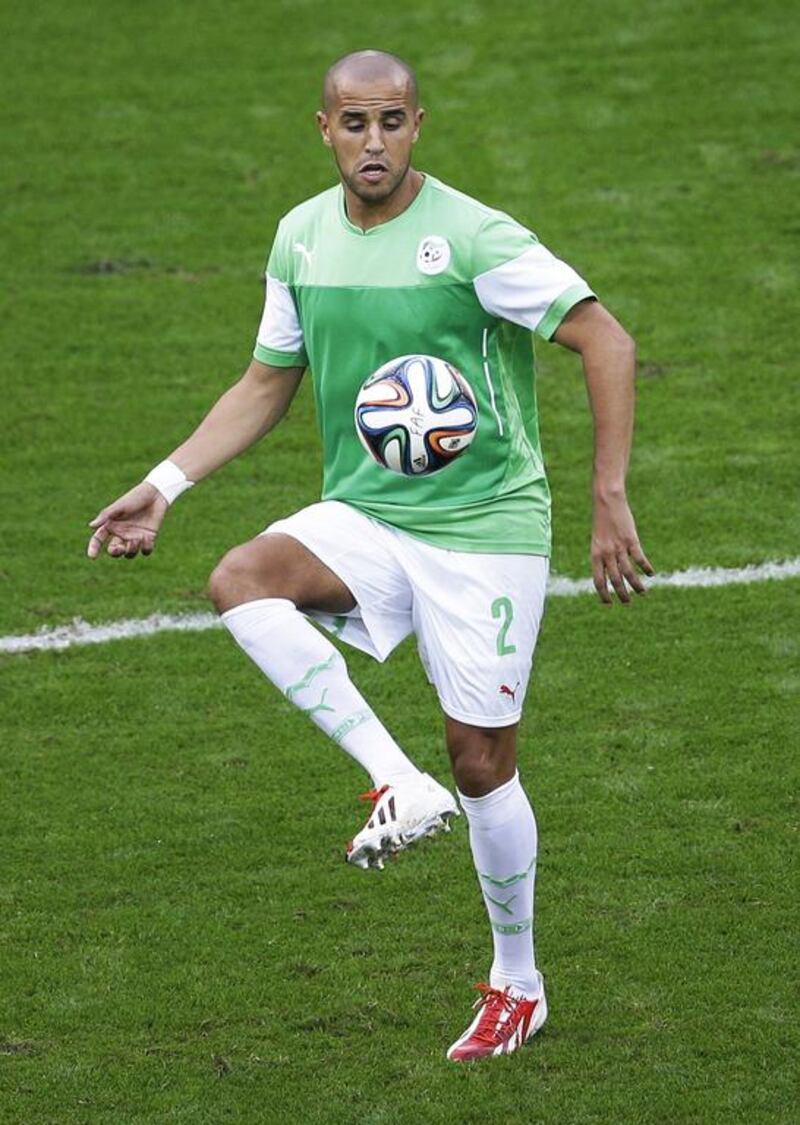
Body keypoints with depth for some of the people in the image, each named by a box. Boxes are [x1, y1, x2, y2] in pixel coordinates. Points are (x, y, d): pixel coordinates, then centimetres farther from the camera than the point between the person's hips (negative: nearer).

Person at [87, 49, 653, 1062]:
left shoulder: (472, 238, -15)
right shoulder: (301, 237, 3)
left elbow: (606, 343, -13)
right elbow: (267, 383, 15)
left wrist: (610, 503, -18)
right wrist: (164, 486, 5)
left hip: (486, 525, -5)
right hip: (364, 515, 5)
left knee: (481, 759, 0)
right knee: (241, 581, -26)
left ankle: (517, 983, 21)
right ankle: (397, 782, -21)